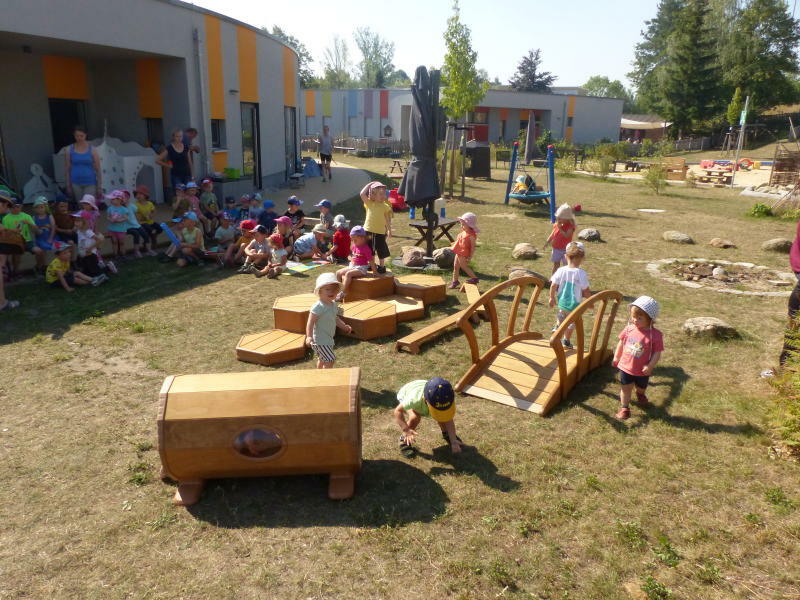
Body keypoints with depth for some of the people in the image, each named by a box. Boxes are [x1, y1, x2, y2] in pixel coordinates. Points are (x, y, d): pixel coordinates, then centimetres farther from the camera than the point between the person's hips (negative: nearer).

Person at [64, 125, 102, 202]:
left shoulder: (92, 150, -1)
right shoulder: (69, 150, 3)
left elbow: (98, 169, 0)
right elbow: (67, 169, 7)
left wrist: (99, 187, -3)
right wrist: (68, 185, 4)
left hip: (90, 184, -2)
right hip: (76, 184, 2)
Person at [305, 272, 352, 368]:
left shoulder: (333, 304, 4)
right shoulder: (318, 307, -24)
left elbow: (335, 318, 19)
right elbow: (310, 322, -27)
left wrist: (344, 326, 9)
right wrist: (309, 336, -37)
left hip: (328, 339, 10)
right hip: (320, 340, -10)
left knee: (322, 359, 26)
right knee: (330, 360, -12)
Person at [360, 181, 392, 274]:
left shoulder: (385, 206, 0)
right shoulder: (369, 203, -2)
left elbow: (387, 220, 7)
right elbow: (362, 194, -15)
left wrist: (389, 230, 6)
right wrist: (369, 184, -8)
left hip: (380, 232, -1)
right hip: (368, 231, 1)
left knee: (381, 251, 8)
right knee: (369, 251, 13)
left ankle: (381, 266, 23)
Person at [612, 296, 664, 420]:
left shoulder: (655, 334, -22)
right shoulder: (629, 329, -11)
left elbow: (657, 352, -17)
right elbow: (621, 343, 3)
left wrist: (650, 366, -24)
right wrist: (616, 357, 8)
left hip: (642, 371, -1)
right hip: (625, 367, 1)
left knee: (641, 388, 26)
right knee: (625, 388, 10)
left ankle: (641, 395, 59)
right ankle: (624, 408, 25)